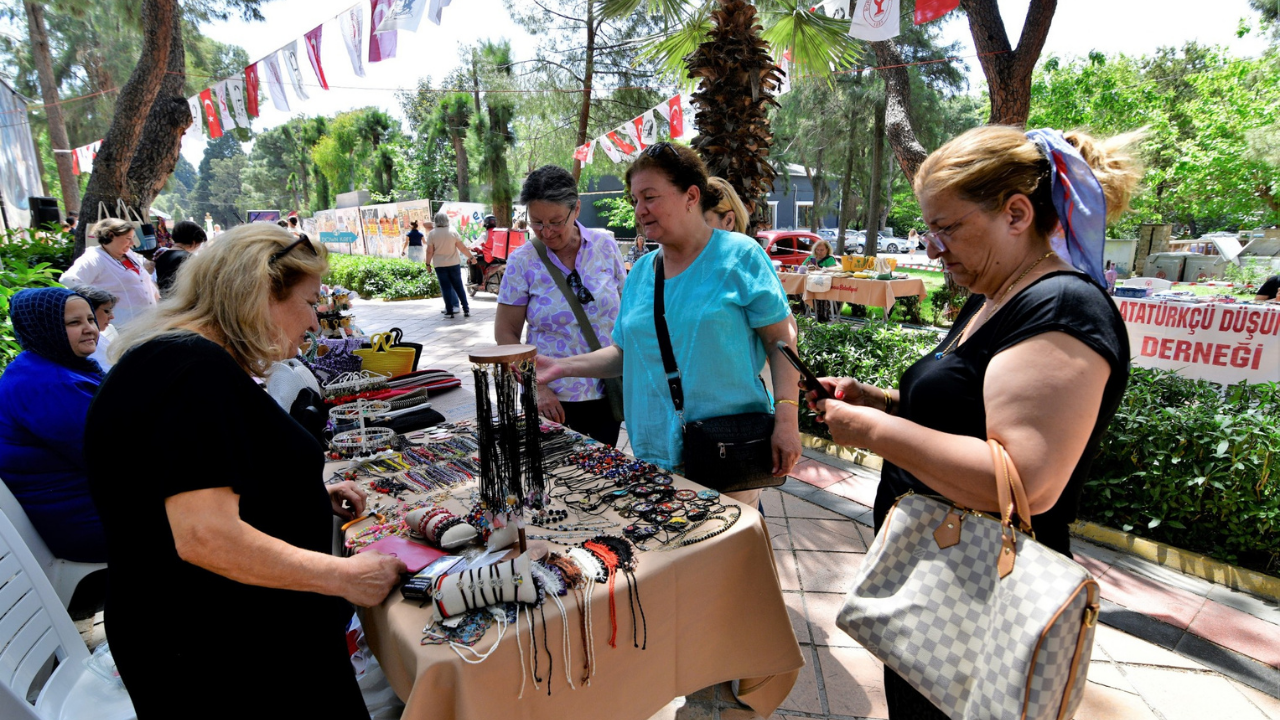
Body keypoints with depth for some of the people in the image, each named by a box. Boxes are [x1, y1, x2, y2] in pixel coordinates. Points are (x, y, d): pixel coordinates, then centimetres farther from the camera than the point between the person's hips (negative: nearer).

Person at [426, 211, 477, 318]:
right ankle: (466, 309, 6)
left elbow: (429, 251, -6)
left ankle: (449, 311, 2)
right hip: (454, 264, 1)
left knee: (446, 288, 3)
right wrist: (471, 256, 6)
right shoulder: (453, 232, -3)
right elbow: (462, 248, -3)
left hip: (440, 265, -1)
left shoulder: (431, 234, -5)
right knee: (459, 287, 7)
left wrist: (428, 263, 4)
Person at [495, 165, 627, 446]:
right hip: (553, 401, -1)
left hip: (608, 392, 2)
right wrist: (538, 388, -11)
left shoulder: (604, 245, -2)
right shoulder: (522, 261, -7)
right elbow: (506, 333, -3)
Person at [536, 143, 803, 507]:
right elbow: (626, 353, 13)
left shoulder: (739, 255, -7)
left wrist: (787, 418, -17)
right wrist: (564, 366, 1)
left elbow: (781, 339, -8)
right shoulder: (640, 272, 8)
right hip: (654, 449, 5)